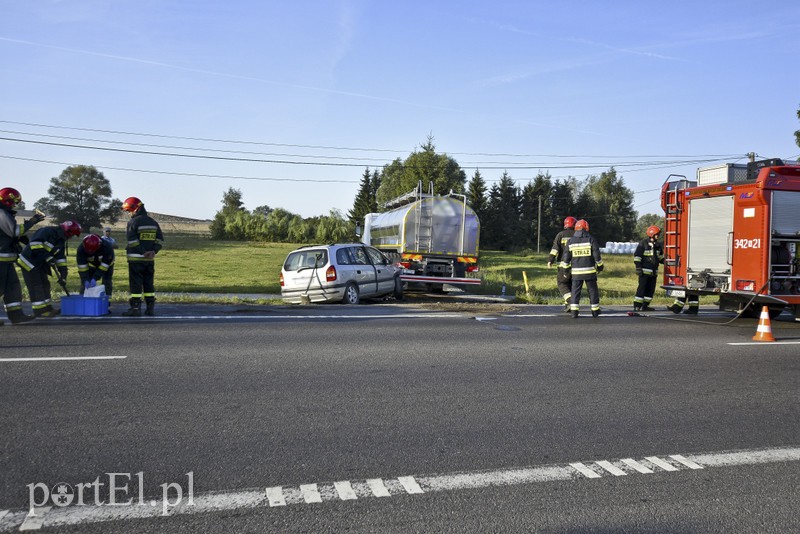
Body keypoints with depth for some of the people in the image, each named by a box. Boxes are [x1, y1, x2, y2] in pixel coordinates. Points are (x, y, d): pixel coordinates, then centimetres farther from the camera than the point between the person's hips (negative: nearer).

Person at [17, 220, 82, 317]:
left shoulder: (61, 240, 8)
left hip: (41, 264, 9)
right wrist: (47, 257, -29)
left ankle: (47, 308, 18)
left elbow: (61, 259, 7)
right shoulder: (48, 231, -19)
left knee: (45, 284, 10)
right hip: (29, 261, -9)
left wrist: (63, 274, 1)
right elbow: (35, 243, -29)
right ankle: (40, 311, -5)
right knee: (36, 286, -8)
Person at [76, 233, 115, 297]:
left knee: (107, 282, -11)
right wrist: (85, 280, -35)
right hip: (92, 265, 2)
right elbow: (82, 266, -28)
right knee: (84, 282, -7)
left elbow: (104, 265, -34)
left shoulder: (107, 247, -40)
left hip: (106, 264, -2)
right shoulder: (81, 248, -32)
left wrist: (95, 278, -38)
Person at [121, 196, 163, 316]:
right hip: (150, 259, 6)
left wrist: (143, 252, -13)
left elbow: (132, 241, -16)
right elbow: (160, 239, 8)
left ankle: (135, 308, -2)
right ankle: (150, 308, 12)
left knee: (136, 284, -2)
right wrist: (154, 251, -2)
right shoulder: (153, 222, 12)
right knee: (149, 283, 11)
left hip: (136, 258, -6)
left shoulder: (133, 222, -9)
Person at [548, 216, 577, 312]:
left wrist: (550, 260, -8)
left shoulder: (560, 235, 1)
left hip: (563, 264, -2)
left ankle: (570, 300, -18)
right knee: (571, 284, 13)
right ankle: (567, 305, 14)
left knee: (562, 283, 3)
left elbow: (555, 248, -8)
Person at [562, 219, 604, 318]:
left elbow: (566, 257, 4)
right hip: (590, 271, -1)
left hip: (576, 272, 1)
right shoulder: (590, 239, -4)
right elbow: (596, 255, -4)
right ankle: (595, 311, 17)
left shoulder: (570, 241, 2)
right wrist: (600, 266, 8)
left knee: (575, 291, 5)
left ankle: (574, 312, -4)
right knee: (592, 290, 10)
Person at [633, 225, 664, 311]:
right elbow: (637, 256, -10)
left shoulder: (658, 244, 14)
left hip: (654, 271, 7)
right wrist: (638, 268, -16)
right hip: (645, 271, -7)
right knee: (642, 288, -8)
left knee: (651, 289, 8)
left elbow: (661, 257, 26)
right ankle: (637, 306, -6)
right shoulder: (643, 243, -7)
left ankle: (645, 306, 15)